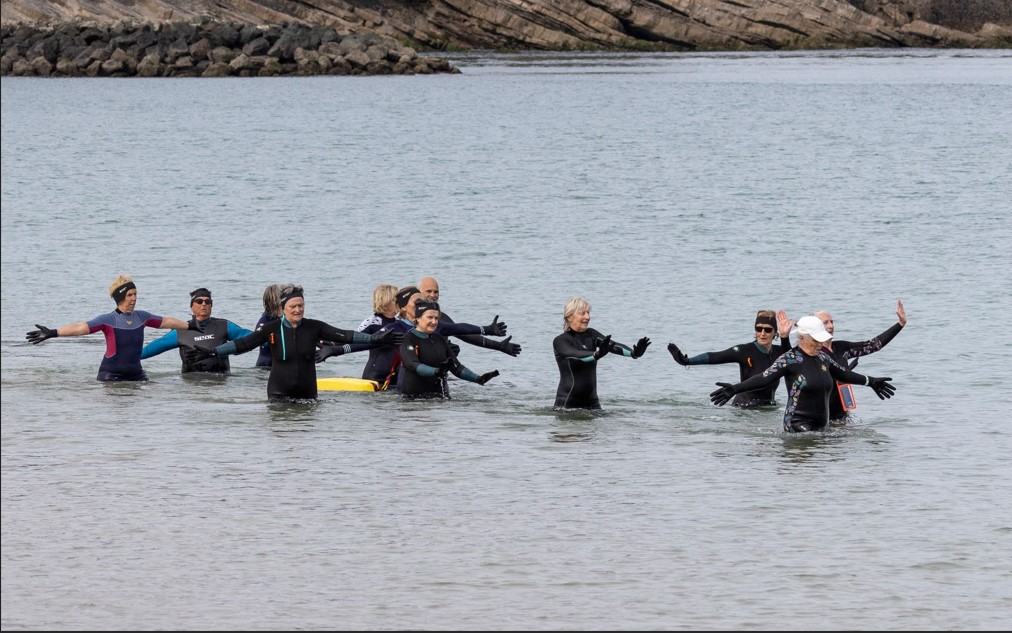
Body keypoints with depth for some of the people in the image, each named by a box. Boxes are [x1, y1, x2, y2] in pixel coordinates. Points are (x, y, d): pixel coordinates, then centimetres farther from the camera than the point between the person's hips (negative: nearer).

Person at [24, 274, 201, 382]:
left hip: (136, 375, 5)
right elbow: (81, 327, -20)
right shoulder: (108, 320, -11)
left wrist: (189, 325, 32)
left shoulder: (141, 317, 5)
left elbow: (165, 321, 21)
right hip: (111, 376, -5)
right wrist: (53, 333, -31)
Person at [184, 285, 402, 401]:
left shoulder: (314, 328, 1)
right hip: (279, 393, -2)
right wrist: (211, 353, -14)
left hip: (308, 392, 2)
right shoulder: (271, 330, -4)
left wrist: (375, 338, -9)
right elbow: (242, 344, -6)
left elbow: (343, 335, -1)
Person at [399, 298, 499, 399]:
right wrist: (436, 371, -38)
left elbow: (456, 367, 15)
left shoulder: (440, 339, 15)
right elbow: (412, 365, -21)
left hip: (440, 395, 5)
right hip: (414, 396, -5)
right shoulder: (408, 340, -5)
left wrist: (478, 379, -1)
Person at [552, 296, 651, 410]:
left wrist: (634, 353, -31)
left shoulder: (591, 335, 7)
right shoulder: (560, 341, -9)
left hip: (591, 402, 5)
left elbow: (613, 346, -10)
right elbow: (576, 355, -29)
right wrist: (597, 355, -50)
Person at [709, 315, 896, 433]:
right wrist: (734, 389, -26)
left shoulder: (823, 357, 14)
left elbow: (843, 373, 31)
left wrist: (870, 381, 41)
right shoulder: (789, 359, -7)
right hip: (797, 424, -8)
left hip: (820, 424, 8)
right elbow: (764, 378, -15)